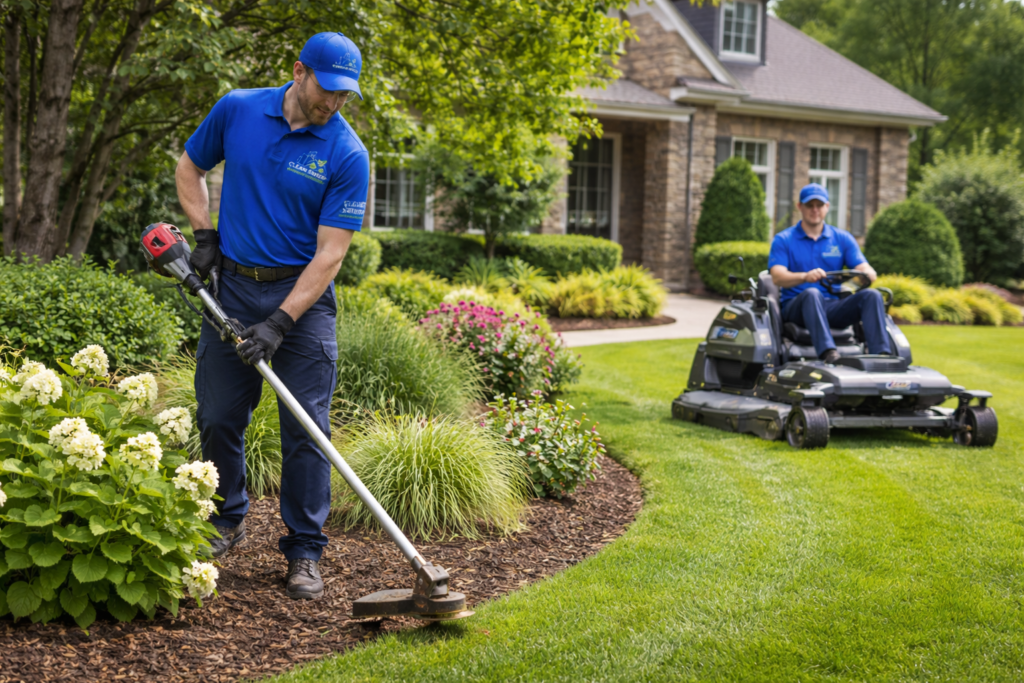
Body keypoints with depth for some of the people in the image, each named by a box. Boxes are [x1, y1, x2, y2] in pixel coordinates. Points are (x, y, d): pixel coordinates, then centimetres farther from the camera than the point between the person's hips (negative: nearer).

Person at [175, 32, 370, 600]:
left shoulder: (348, 155, -13)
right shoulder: (237, 110, -4)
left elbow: (329, 254, -15)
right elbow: (190, 168, 14)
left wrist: (279, 324, -21)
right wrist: (205, 236, 2)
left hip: (303, 296, -3)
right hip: (232, 285, 3)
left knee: (306, 427, -4)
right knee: (218, 418, 8)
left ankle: (304, 552, 7)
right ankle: (227, 521, 30)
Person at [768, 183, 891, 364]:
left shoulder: (843, 239, 15)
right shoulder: (783, 240, 5)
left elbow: (870, 273, 4)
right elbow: (777, 277, -12)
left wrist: (865, 274, -23)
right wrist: (805, 277, -34)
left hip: (834, 306, 3)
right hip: (796, 307, -3)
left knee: (872, 295, -22)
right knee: (812, 293, -36)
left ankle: (880, 354, -36)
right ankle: (827, 352, -54)